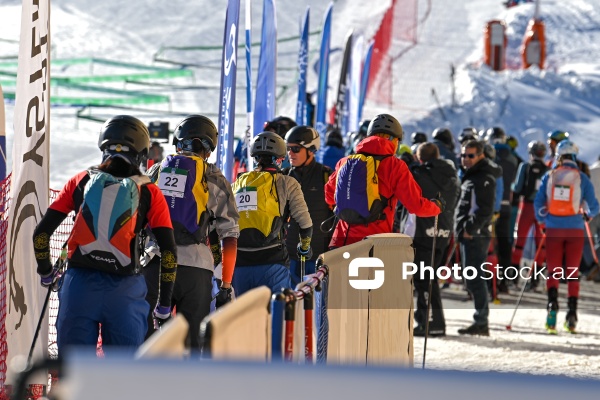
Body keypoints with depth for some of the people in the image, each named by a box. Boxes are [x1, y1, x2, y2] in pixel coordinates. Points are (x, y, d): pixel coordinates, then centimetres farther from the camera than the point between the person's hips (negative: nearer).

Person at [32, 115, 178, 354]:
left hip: (79, 284, 1)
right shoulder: (149, 193, 3)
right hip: (125, 289, -1)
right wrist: (164, 304, 10)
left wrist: (45, 272, 24)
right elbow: (169, 251, 0)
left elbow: (41, 233, 6)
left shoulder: (80, 182, 7)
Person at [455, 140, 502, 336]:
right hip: (469, 235, 11)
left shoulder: (483, 178, -12)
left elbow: (485, 209, -21)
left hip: (474, 236, -11)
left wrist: (470, 228, -20)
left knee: (474, 279, -11)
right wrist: (461, 229, 18)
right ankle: (481, 322, 17)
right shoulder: (471, 176, 20)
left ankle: (481, 322, -10)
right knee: (475, 279, 12)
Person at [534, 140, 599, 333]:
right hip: (575, 229, 0)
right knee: (572, 273, 8)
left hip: (554, 229, 0)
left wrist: (542, 221, 18)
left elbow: (538, 202, 1)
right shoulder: (582, 178, -2)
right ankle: (572, 313, 4)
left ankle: (552, 304, -16)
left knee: (553, 271, 5)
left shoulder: (549, 176, 0)